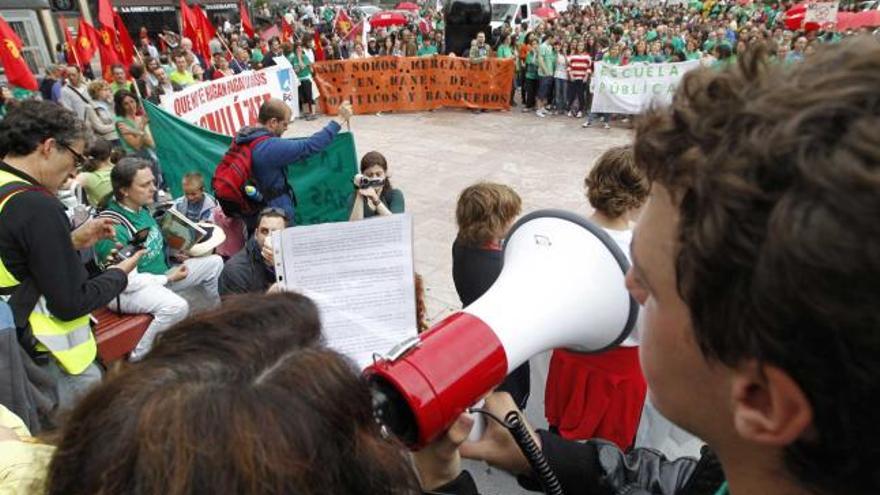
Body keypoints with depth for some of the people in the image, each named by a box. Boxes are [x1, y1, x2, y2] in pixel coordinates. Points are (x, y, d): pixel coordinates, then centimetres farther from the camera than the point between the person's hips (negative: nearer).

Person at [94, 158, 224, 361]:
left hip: (158, 276, 9)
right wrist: (168, 279, -18)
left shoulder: (142, 209, 1)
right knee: (177, 307, -37)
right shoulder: (113, 228, -25)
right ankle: (137, 359, -17)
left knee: (214, 263, 5)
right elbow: (126, 281, -25)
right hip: (127, 291, -9)